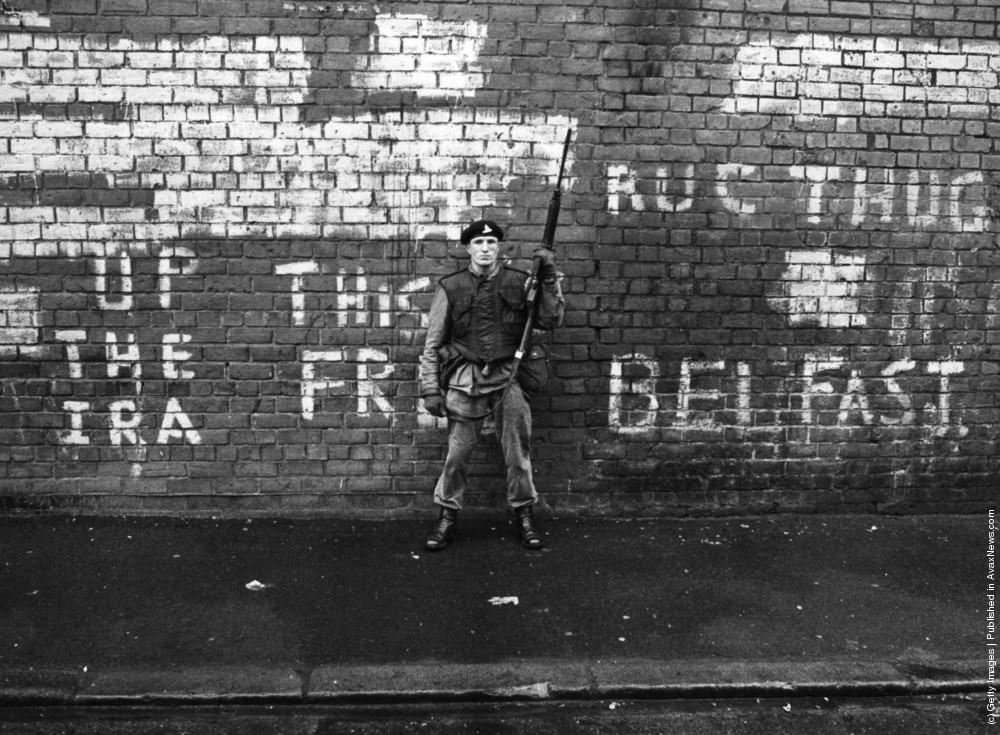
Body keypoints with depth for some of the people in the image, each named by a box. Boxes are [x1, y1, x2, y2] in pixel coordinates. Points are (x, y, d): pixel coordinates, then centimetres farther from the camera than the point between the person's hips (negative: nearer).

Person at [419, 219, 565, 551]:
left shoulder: (518, 282, 6)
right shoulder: (450, 287, 4)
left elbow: (550, 320, 0)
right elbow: (432, 343, 6)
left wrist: (549, 278, -9)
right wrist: (430, 388, 1)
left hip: (508, 377, 1)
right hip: (465, 379, 0)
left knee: (518, 450, -1)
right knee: (457, 452, 2)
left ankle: (523, 515, 17)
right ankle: (447, 517, 19)